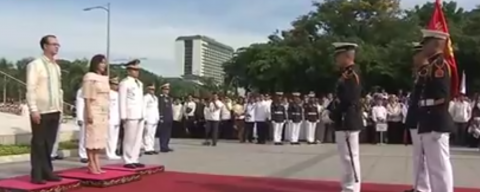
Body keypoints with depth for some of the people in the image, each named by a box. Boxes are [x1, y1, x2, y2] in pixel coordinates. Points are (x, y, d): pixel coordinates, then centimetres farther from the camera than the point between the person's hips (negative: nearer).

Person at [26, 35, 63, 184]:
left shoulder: (56, 67, 14)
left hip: (54, 111, 6)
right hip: (41, 111, -6)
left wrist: (60, 107, 12)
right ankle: (36, 175, 7)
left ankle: (47, 172, 18)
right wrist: (34, 110, -17)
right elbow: (30, 89, -11)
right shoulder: (35, 65, -6)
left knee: (49, 143, 10)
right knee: (38, 143, 0)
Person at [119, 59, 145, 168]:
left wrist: (143, 113, 12)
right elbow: (122, 101, -10)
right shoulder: (124, 83, -5)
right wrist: (123, 116, -15)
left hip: (140, 115, 8)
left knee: (138, 139, 8)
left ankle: (134, 160, 14)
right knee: (129, 139, -4)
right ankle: (128, 161, 1)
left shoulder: (139, 83, 18)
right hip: (130, 115, -8)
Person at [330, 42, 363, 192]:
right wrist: (330, 109, 7)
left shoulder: (351, 74, -15)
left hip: (347, 122, -11)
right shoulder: (348, 73, 16)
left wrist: (332, 115, -12)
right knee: (348, 158, 15)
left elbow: (347, 100, -22)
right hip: (347, 121, 11)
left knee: (350, 157, -6)